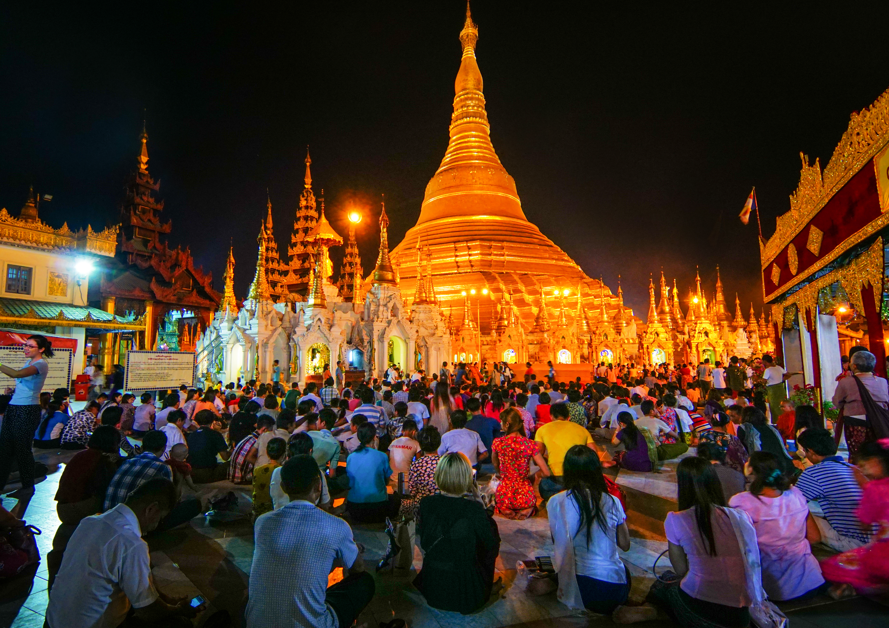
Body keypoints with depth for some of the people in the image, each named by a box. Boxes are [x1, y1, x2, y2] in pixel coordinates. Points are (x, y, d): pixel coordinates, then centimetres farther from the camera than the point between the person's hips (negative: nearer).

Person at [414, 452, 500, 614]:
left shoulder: (426, 503, -16)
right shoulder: (473, 508, -25)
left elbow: (423, 542, 3)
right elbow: (492, 543, -8)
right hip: (466, 593, -4)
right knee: (491, 524, 18)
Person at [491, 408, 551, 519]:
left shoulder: (497, 443, -9)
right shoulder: (530, 444, -10)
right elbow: (546, 473, -7)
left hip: (503, 496, 0)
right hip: (524, 496, 0)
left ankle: (504, 510, 3)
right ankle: (527, 510, 2)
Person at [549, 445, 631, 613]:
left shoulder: (556, 502, -9)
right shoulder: (613, 502, -4)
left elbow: (558, 545, -5)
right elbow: (625, 545, 8)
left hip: (575, 587, -2)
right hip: (614, 591, 2)